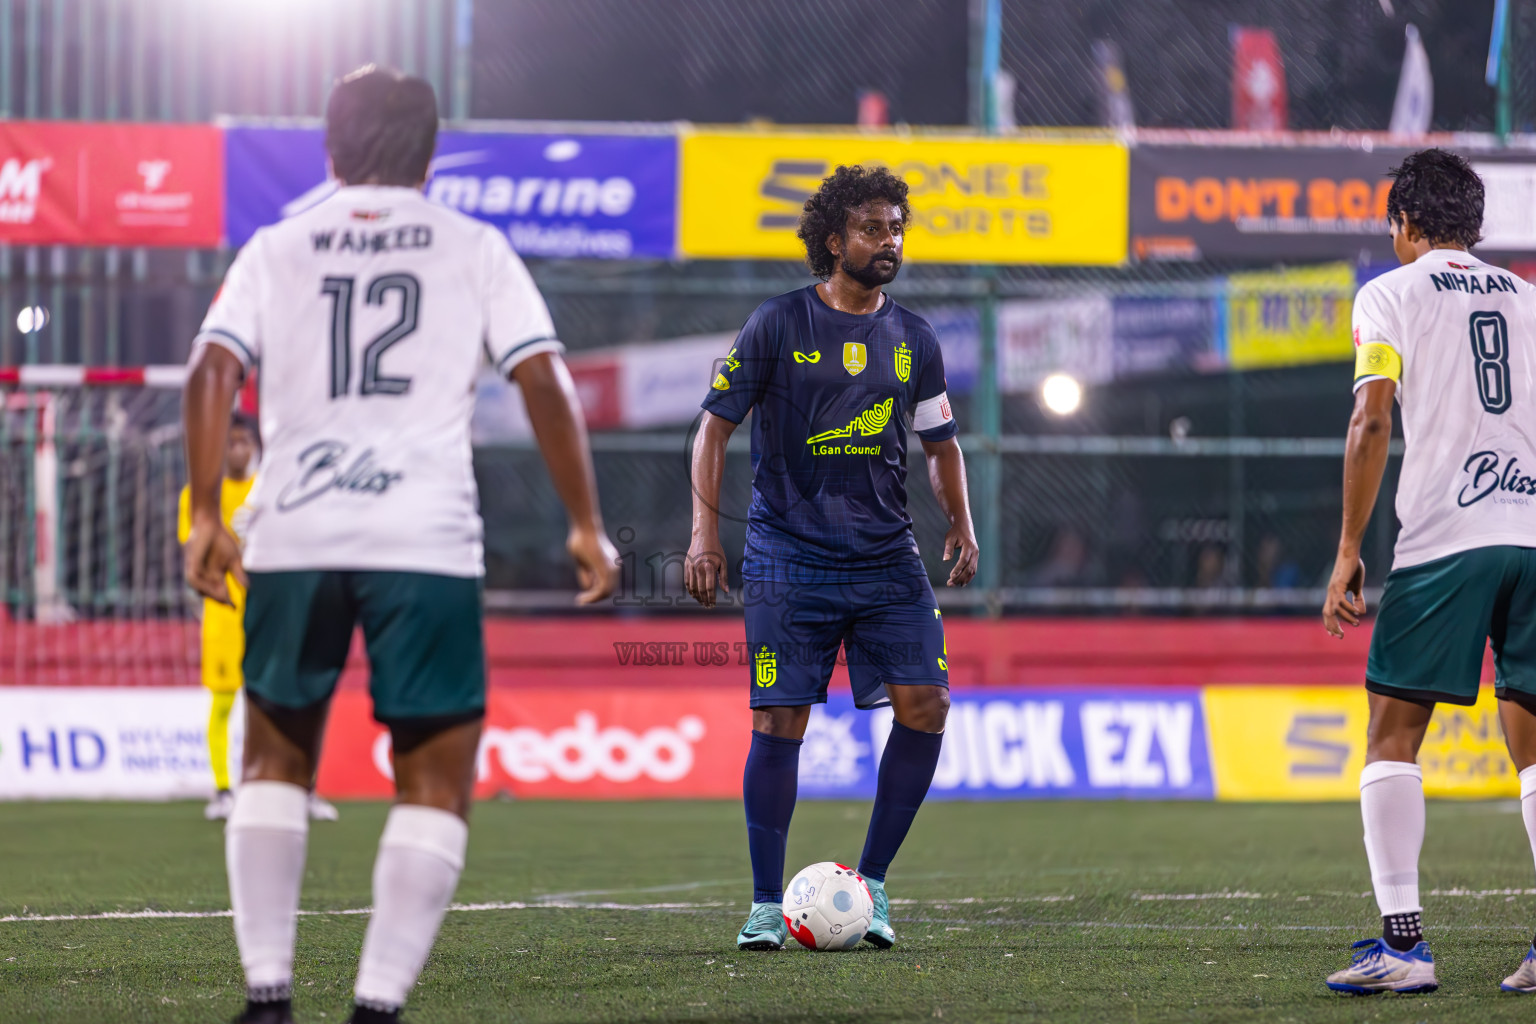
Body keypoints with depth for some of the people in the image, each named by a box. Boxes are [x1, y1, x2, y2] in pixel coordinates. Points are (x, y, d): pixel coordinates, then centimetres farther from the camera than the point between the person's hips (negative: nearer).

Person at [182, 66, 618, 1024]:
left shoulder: (276, 251, 13)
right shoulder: (474, 250, 10)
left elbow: (212, 373, 0)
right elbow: (545, 380, 1)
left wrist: (206, 516, 2)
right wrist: (587, 525, 6)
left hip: (292, 538, 2)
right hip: (426, 542, -2)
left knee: (276, 761, 18)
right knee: (436, 782, 5)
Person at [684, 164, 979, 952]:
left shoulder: (913, 338, 10)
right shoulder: (779, 325, -2)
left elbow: (941, 443, 20)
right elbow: (716, 426, 1)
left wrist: (960, 524, 4)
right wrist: (704, 532, -7)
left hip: (887, 558, 4)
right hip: (789, 557, -4)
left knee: (925, 706, -9)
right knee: (779, 722, -6)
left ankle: (870, 885, 5)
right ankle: (766, 906, 5)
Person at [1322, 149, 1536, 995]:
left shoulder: (1389, 295, 6)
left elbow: (1371, 425, -4)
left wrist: (1347, 552, -3)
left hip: (1443, 538, -4)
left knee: (1392, 734, 1)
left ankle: (1403, 942, -9)